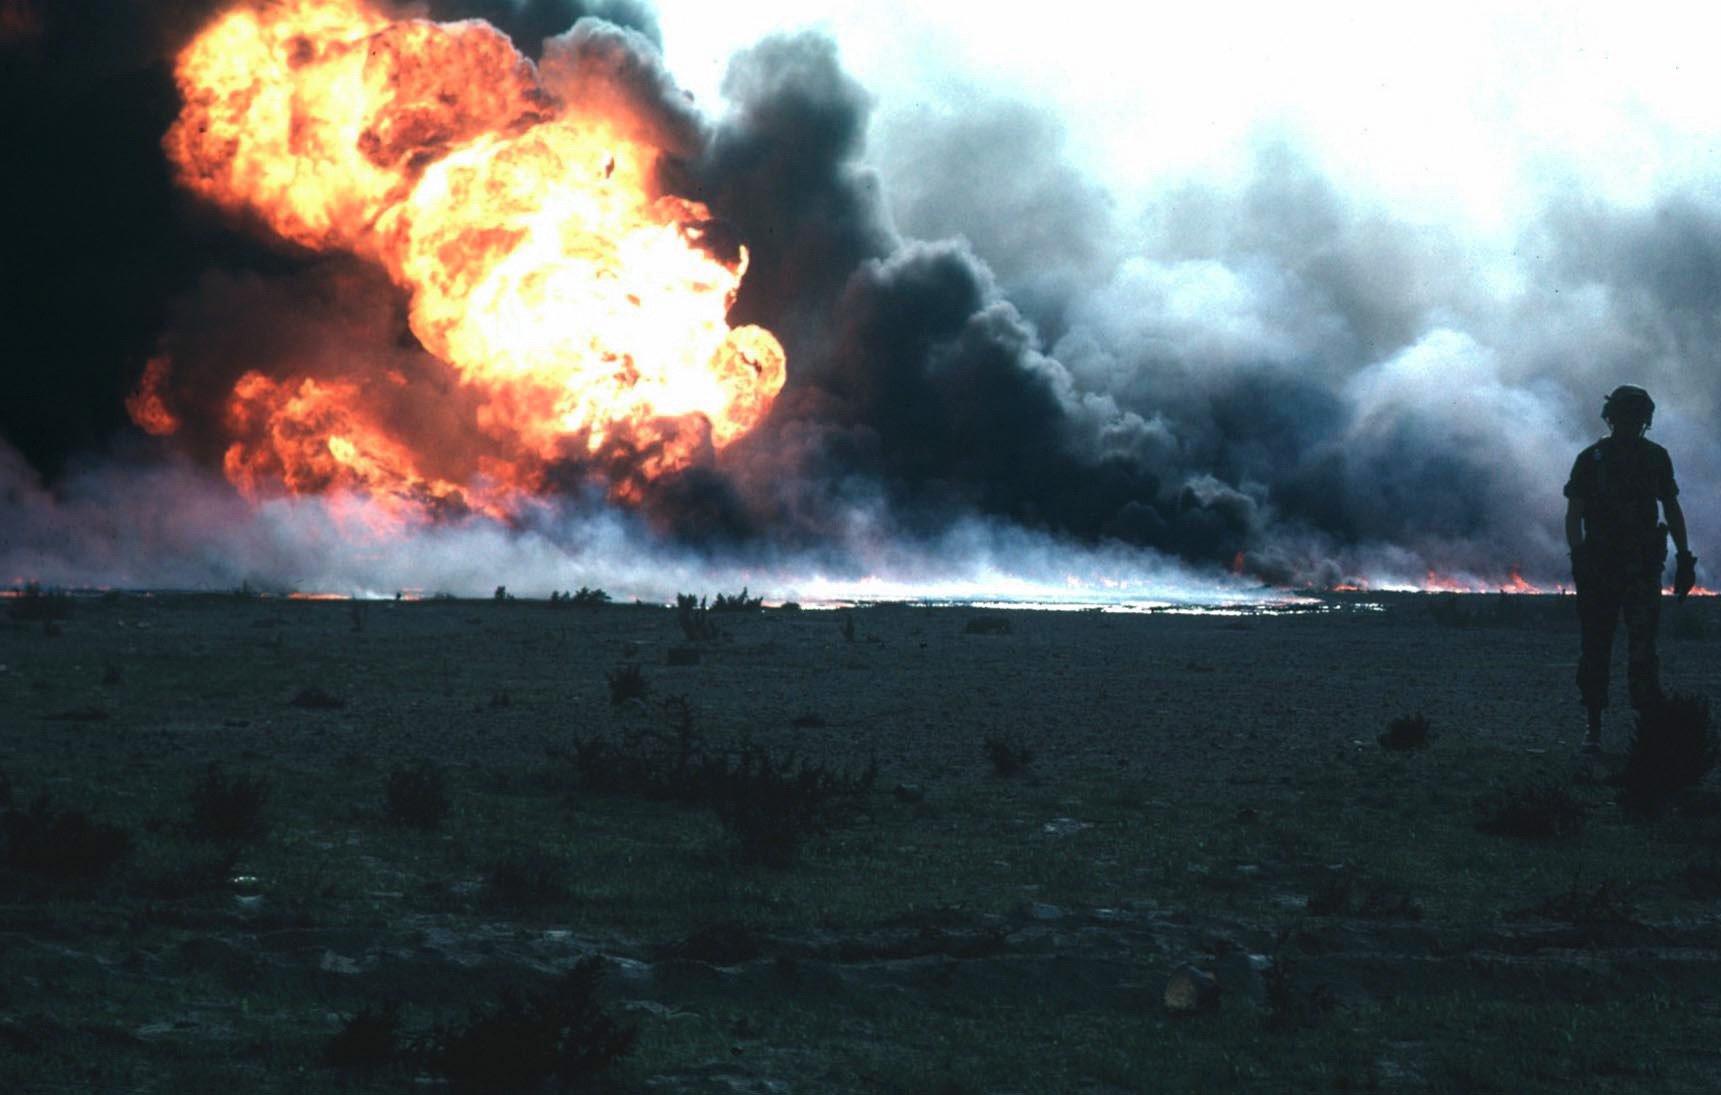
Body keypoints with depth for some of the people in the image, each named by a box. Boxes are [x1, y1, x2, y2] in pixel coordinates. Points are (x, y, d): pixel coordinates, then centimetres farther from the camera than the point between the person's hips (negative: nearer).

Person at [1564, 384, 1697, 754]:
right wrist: (1578, 557, -17)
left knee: (1642, 644, -10)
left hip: (1642, 567, 1)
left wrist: (1684, 558, 10)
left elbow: (1672, 510, 14)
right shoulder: (1590, 460, -1)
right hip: (1598, 567, -1)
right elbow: (1573, 516, -3)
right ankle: (1594, 726, 13)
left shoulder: (1656, 458, 6)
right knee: (1595, 649, 3)